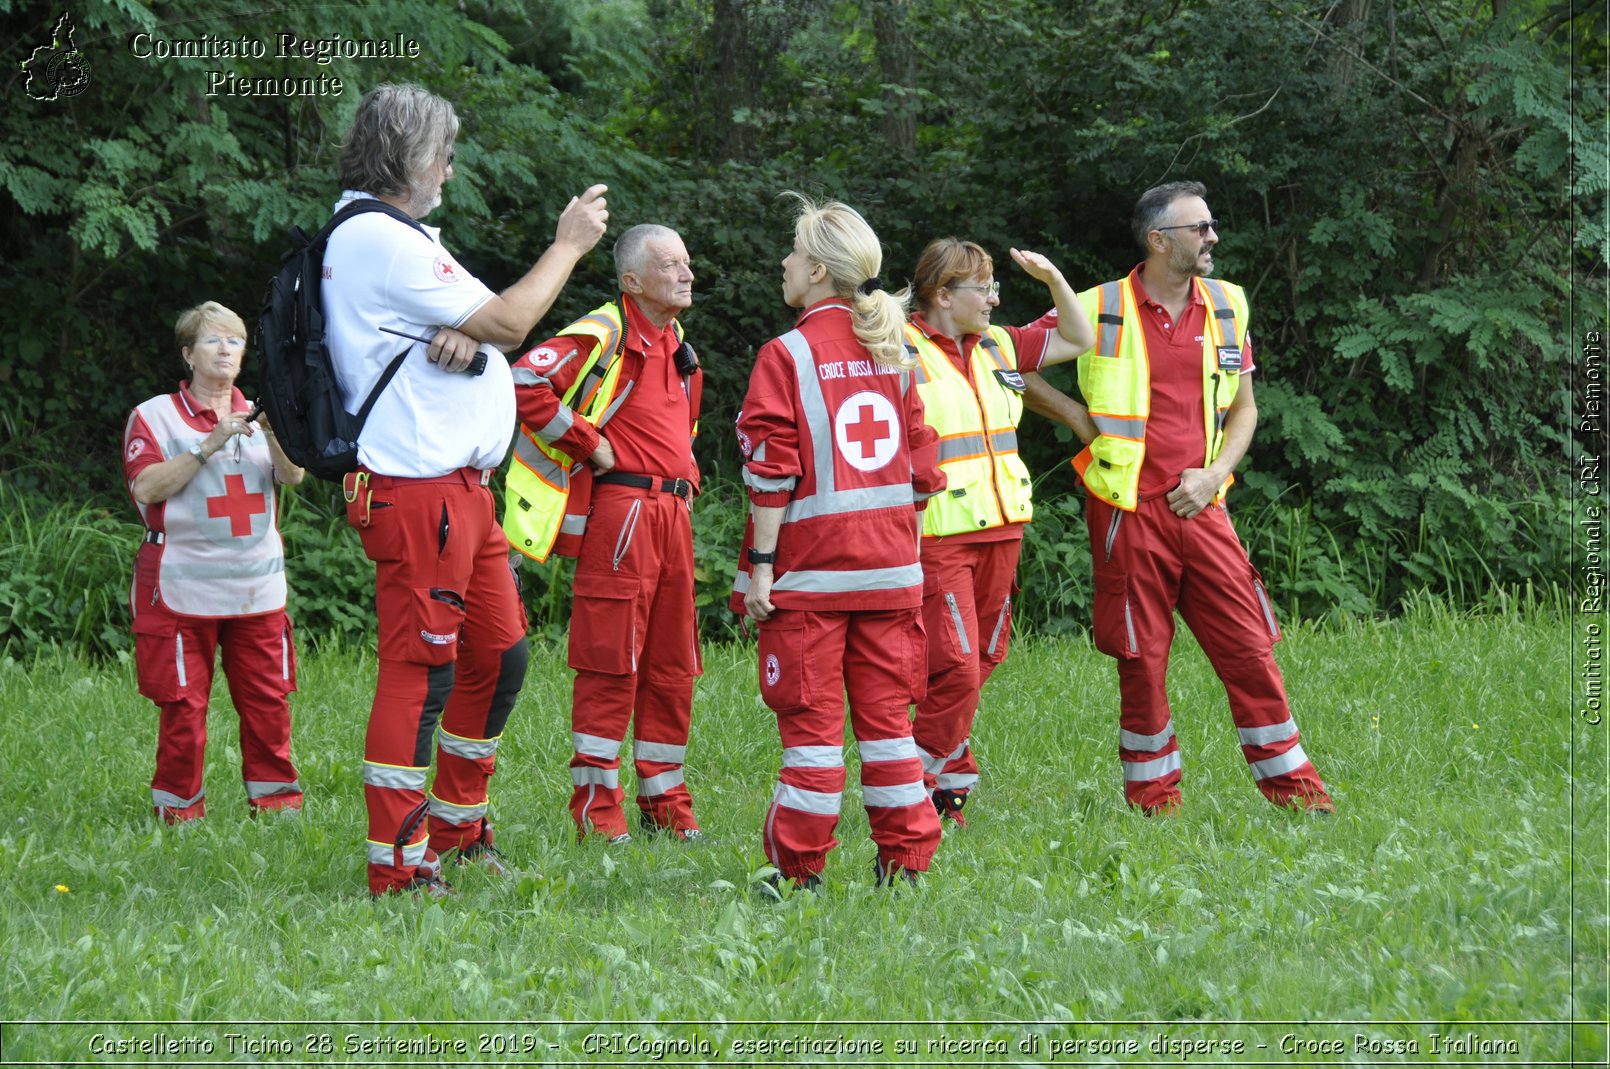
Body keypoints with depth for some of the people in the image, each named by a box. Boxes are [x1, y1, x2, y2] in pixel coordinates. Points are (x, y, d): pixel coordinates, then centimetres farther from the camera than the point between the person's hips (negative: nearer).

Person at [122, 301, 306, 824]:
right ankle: (179, 806, 5)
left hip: (257, 585, 3)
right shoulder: (155, 416, 3)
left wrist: (275, 434, -22)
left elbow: (293, 477, -2)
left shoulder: (257, 414, 14)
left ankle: (275, 796, 10)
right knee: (184, 704, -4)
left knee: (268, 699, 1)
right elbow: (146, 488, -12)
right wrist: (209, 446, -18)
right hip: (183, 588, -3)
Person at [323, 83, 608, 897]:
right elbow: (508, 323, -13)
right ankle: (396, 867, -10)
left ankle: (456, 830, 27)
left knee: (499, 655, 16)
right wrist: (569, 245, 1)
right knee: (420, 669, -11)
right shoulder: (377, 241, -15)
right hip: (417, 491, -11)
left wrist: (465, 334, -9)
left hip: (462, 487, 11)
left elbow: (489, 328, 16)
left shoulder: (397, 237, 20)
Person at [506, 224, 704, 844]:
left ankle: (665, 803, 17)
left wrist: (685, 478, 13)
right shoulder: (605, 334, -9)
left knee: (672, 667, 10)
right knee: (611, 665, -7)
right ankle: (596, 808, -3)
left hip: (671, 512, 8)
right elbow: (524, 384, -21)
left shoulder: (675, 343, 18)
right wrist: (591, 445, -15)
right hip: (620, 509, -8)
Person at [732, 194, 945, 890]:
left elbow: (771, 470, -13)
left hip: (810, 568, -5)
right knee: (885, 712, 10)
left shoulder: (787, 356, -9)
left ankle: (801, 867, 1)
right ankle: (906, 859, 11)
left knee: (811, 718, -1)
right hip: (889, 567, 5)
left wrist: (761, 563, -10)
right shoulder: (893, 355, 9)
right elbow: (923, 467, 10)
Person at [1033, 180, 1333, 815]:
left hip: (1200, 507, 3)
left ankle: (1291, 784, 9)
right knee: (1141, 660, 2)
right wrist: (1080, 418, -4)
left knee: (1248, 645, 1)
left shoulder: (1227, 307, 9)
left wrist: (1214, 475, -1)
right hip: (1130, 510, -3)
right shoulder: (1099, 311, -3)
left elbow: (1244, 407, 15)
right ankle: (1152, 797, 13)